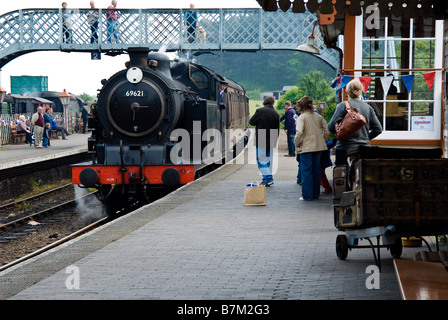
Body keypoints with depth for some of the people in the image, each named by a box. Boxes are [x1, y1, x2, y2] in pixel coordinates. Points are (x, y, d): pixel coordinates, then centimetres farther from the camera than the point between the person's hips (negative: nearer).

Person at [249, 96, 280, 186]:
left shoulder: (260, 111, -11)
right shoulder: (276, 114, 4)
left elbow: (251, 122, -2)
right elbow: (277, 130, 10)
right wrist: (275, 141, 19)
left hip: (261, 140, -5)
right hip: (271, 141, 5)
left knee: (261, 160, -2)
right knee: (269, 160, 14)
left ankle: (268, 178, -11)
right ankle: (269, 178, 17)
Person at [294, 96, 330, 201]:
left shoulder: (302, 117, -9)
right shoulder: (318, 116, 8)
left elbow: (299, 132, -20)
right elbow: (327, 130, 6)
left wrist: (296, 144, -8)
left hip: (306, 148, -6)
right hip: (319, 147, 6)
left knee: (306, 171, -1)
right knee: (316, 170, 13)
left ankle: (307, 195, -2)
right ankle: (315, 194, 19)